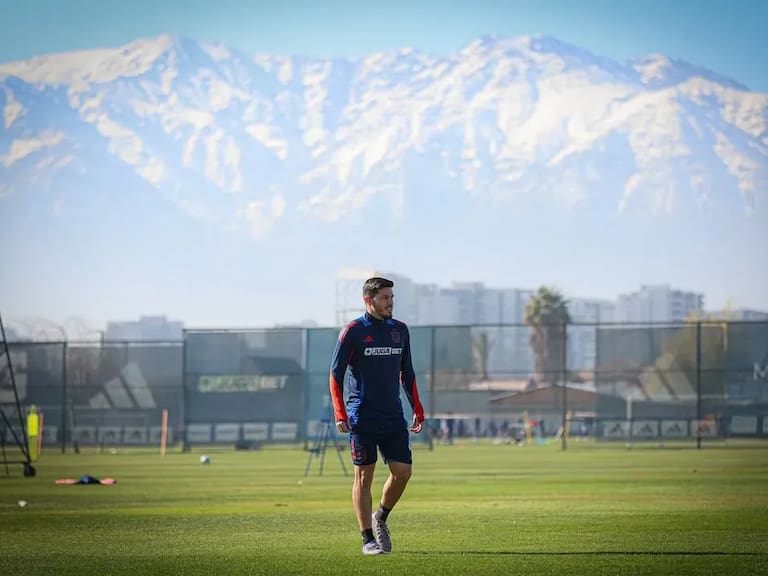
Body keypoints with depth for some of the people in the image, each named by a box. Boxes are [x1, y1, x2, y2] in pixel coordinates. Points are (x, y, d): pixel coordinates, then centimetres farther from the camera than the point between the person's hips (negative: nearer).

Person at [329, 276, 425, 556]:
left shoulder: (400, 330, 11)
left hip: (394, 417, 5)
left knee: (402, 471, -3)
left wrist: (417, 409, 13)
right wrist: (340, 413, -15)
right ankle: (368, 539, 3)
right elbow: (336, 374, -5)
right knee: (364, 476, -2)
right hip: (362, 417, -5)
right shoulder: (352, 332, -5)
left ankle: (380, 519, 21)